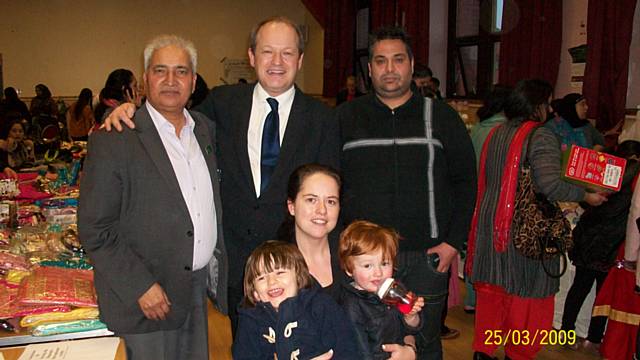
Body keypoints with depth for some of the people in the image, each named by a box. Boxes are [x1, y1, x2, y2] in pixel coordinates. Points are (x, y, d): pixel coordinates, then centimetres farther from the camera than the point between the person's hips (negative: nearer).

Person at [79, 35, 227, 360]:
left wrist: (215, 268, 10)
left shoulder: (204, 129, 6)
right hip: (146, 297, -6)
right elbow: (94, 230, -14)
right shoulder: (113, 140, -14)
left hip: (198, 288, 6)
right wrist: (141, 287, -17)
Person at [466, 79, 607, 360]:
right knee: (527, 293, 9)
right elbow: (550, 185, -25)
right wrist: (586, 195, -10)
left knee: (491, 288, 16)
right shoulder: (541, 136, -13)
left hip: (490, 222, 7)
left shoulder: (495, 134, 8)